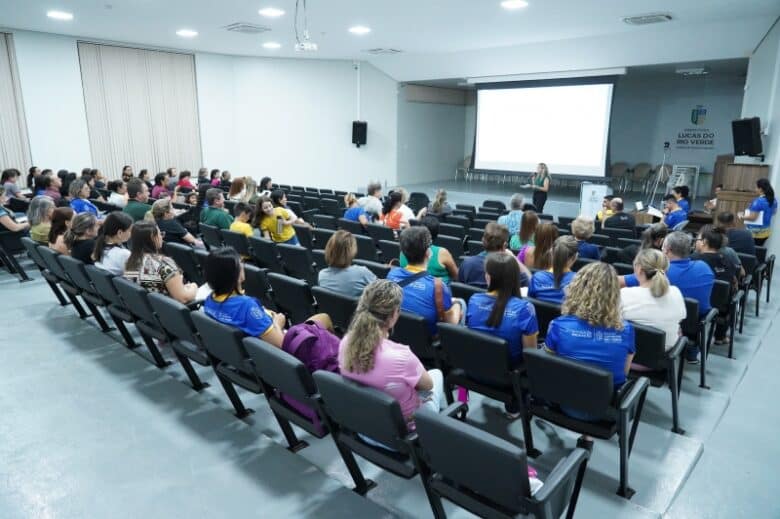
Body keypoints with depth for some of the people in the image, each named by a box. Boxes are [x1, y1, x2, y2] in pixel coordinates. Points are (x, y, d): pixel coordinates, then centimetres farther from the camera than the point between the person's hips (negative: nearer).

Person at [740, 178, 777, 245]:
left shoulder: (758, 201, -22)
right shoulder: (774, 200, 4)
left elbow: (752, 218, -22)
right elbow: (774, 212, 21)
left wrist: (742, 217, -6)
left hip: (755, 232, -8)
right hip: (766, 231, 8)